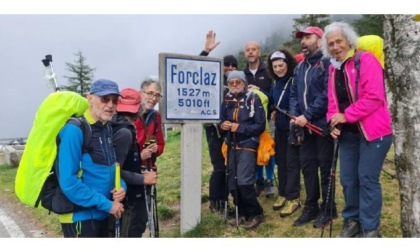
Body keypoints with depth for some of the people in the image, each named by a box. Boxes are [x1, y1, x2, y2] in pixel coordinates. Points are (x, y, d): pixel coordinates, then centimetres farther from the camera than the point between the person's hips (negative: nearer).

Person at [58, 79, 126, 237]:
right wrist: (106, 204, -19)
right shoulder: (74, 130, -19)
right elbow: (68, 182, -24)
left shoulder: (107, 128, 5)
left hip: (102, 214, 8)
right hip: (80, 217, -8)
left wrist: (121, 187, -5)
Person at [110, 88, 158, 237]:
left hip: (129, 198, 10)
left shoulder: (116, 128, 8)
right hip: (127, 200, -10)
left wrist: (139, 172, 10)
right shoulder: (125, 132, -20)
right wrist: (143, 179, -17)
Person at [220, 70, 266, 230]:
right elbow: (221, 120, 16)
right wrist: (222, 125, -7)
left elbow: (260, 126, -10)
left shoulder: (253, 99, -7)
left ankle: (256, 214, 4)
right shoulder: (226, 101, 8)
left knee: (243, 182, -14)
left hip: (247, 145, -6)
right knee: (232, 183, 7)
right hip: (232, 146, 6)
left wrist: (240, 128, -19)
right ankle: (243, 214, 23)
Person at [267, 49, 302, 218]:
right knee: (281, 161, 14)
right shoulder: (276, 83, 10)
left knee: (292, 163, -3)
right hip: (280, 128, 8)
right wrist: (274, 112, 6)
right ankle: (283, 194, 27)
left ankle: (293, 198, 6)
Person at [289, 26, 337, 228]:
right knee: (307, 166, 11)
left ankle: (328, 209, 17)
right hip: (306, 126, 7)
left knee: (325, 166, 3)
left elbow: (327, 95, -18)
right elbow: (294, 94, 15)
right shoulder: (300, 67, 16)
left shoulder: (327, 63, -9)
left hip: (322, 125, -7)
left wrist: (307, 116, -19)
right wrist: (294, 115, -2)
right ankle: (311, 207, 23)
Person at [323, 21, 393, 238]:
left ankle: (370, 228, 10)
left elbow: (373, 97, -19)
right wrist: (334, 120, -6)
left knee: (367, 178, -3)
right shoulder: (333, 68, 11)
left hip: (372, 130, -6)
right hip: (347, 132, 7)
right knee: (347, 179, 10)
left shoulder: (366, 60, -10)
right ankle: (352, 220, 26)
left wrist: (346, 115, -17)